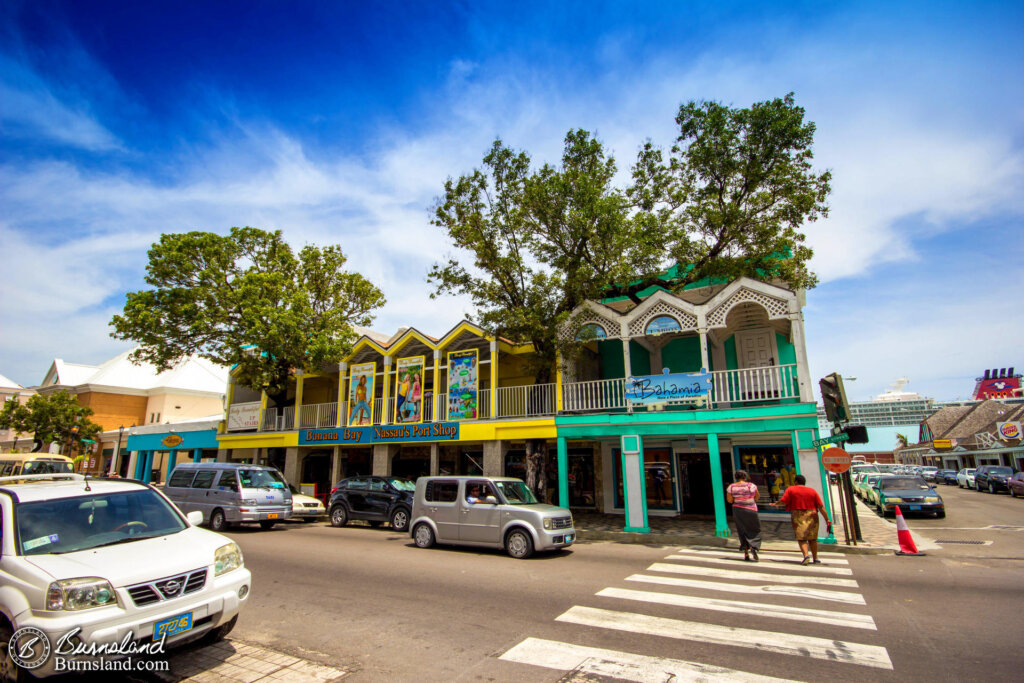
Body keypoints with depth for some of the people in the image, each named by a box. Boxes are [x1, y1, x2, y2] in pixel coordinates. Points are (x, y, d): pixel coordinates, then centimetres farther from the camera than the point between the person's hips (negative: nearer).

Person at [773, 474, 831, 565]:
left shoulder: (791, 489, 3)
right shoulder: (812, 491, 9)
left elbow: (783, 502, -6)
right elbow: (821, 506, 2)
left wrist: (776, 504, 14)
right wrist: (827, 519, 3)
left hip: (798, 516, -3)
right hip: (812, 516, 3)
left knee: (801, 538, -2)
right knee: (812, 539, 16)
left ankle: (806, 555, -22)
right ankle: (815, 558, 19)